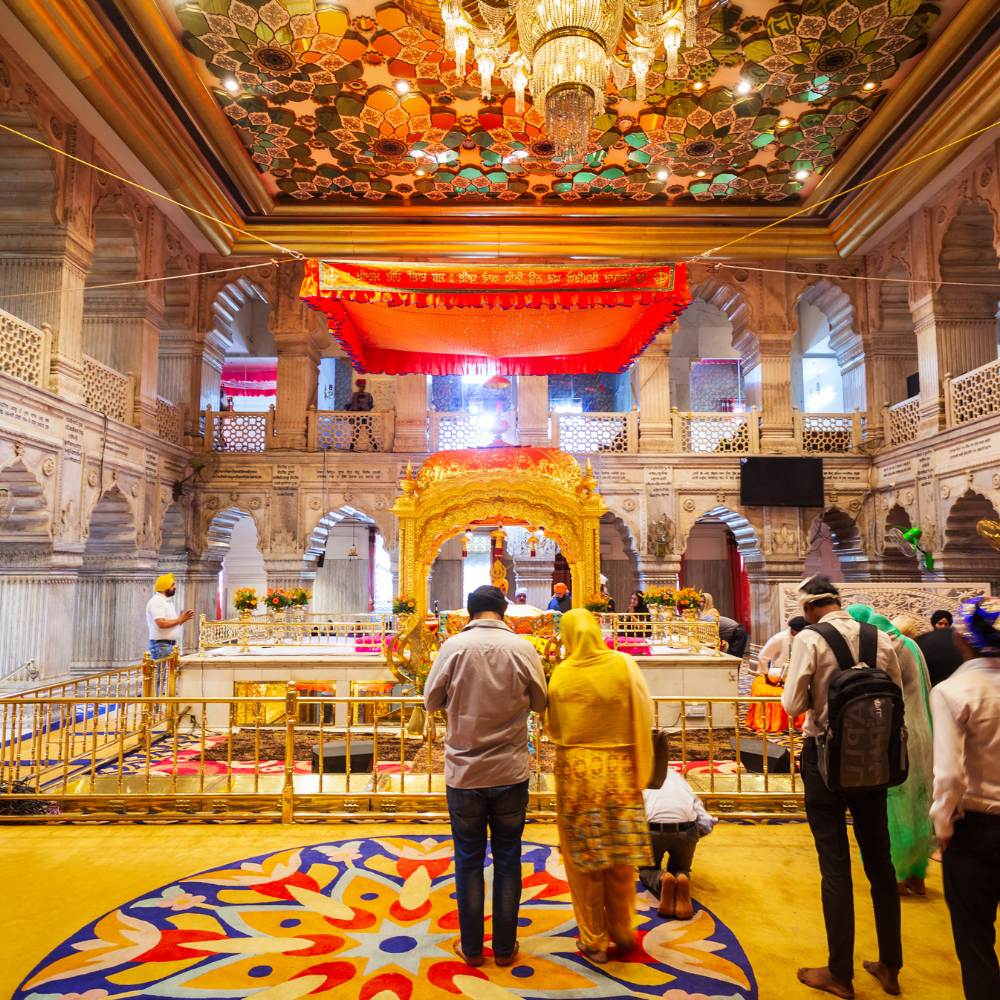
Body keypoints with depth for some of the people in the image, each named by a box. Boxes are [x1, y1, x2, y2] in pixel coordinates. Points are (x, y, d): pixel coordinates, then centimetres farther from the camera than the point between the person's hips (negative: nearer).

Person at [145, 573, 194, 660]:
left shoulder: (167, 601, 18)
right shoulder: (156, 601, -12)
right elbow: (161, 623, -23)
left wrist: (183, 619, 6)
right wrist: (179, 620, -13)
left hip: (171, 645, 9)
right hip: (161, 645, -9)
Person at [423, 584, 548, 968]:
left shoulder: (454, 646, -11)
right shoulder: (523, 648, -10)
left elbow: (431, 701, 0)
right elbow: (540, 702, 3)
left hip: (463, 773, 0)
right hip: (511, 773, 1)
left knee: (469, 860, 15)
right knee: (507, 860, 15)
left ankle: (471, 947, 28)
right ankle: (504, 947, 27)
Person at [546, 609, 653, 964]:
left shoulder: (561, 673, -8)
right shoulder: (622, 664, -9)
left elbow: (553, 728, 2)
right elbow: (643, 719, -6)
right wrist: (641, 770, 4)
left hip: (574, 771, -1)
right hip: (619, 770, 1)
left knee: (582, 857, 12)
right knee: (620, 855, 17)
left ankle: (594, 941, 24)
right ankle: (622, 931, 32)